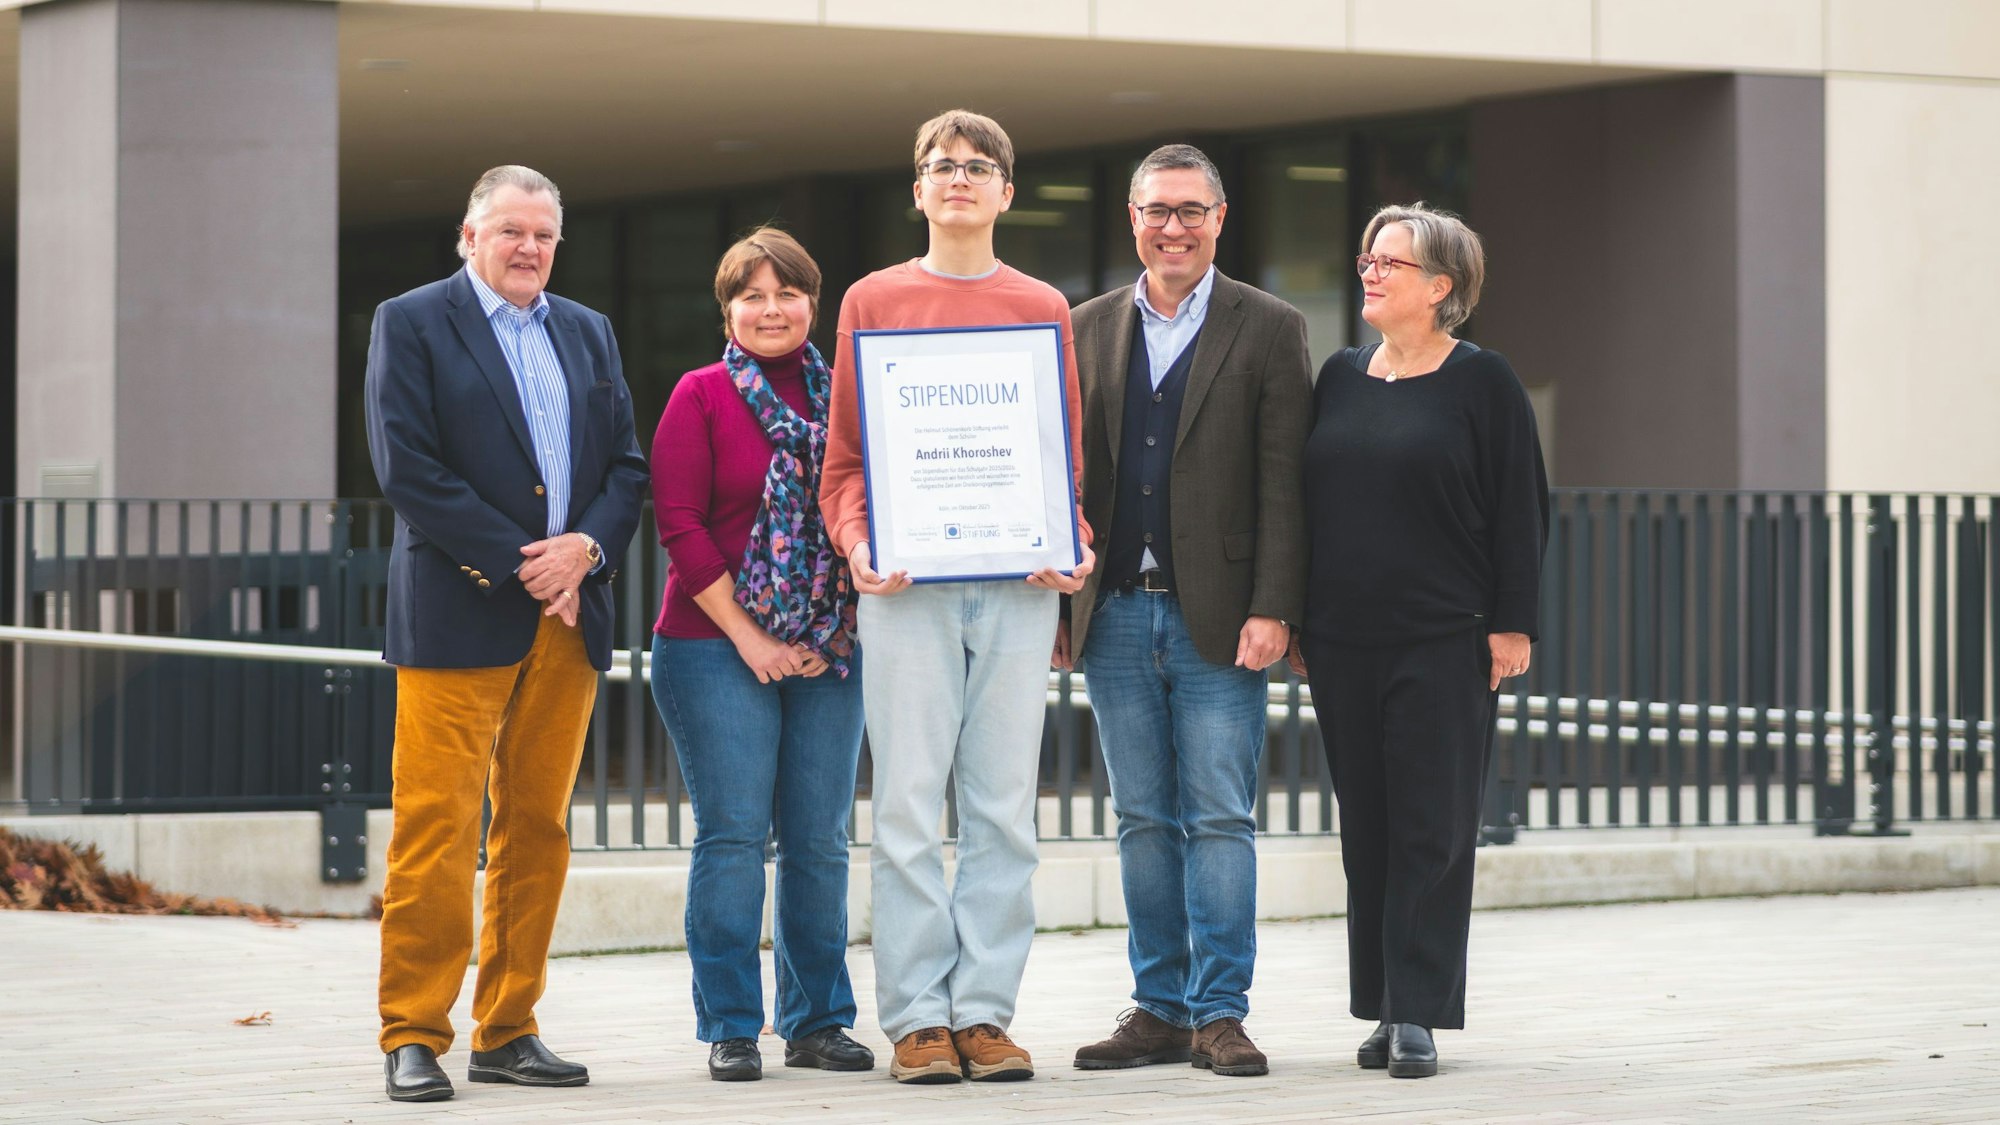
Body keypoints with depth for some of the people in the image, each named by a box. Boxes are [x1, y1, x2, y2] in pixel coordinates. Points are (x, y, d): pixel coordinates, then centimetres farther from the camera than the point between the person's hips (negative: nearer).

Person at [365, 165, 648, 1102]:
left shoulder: (588, 333, 17)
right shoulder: (410, 324, 0)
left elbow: (627, 465, 14)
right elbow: (408, 469, -9)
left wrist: (585, 547, -7)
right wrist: (519, 565, -12)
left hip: (570, 613, 5)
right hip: (458, 618, -5)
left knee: (537, 830, 7)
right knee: (436, 829, -8)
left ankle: (507, 1031, 13)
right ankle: (414, 1039, -4)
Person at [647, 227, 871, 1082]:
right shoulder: (701, 395, 0)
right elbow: (678, 521, -5)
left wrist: (831, 637, 1)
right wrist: (747, 636, -9)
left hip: (828, 652, 3)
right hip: (717, 649, -3)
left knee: (820, 839, 4)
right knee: (732, 834, -4)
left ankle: (817, 1021, 14)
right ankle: (729, 1029, 2)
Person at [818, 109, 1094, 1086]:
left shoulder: (1043, 310, 13)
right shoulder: (872, 301, 10)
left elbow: (1068, 453, 14)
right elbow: (843, 451, 9)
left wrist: (1072, 548, -4)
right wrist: (856, 542, -8)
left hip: (1017, 584, 1)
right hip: (907, 584, -1)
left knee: (1004, 806, 1)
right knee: (907, 803, -3)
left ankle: (985, 1011, 5)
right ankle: (916, 1016, 0)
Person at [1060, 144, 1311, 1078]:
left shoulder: (1269, 330, 2)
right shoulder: (1089, 329, 12)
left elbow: (1284, 484, -3)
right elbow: (1067, 475, 12)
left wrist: (1272, 610, -11)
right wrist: (1057, 602, 6)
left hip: (1218, 619, -3)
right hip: (1115, 615, 3)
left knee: (1219, 820, -4)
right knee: (1143, 822, 7)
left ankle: (1219, 1012, 1)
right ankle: (1161, 1010, 13)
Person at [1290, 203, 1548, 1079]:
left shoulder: (1481, 382, -2)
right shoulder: (1340, 377, 11)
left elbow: (1520, 507, -3)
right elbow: (1306, 499, 14)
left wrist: (1511, 623, -8)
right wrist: (1295, 619, 10)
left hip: (1443, 644, -5)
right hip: (1343, 644, 5)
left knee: (1431, 828, -4)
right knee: (1366, 830, 7)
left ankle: (1417, 1014, -3)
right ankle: (1382, 1008, 13)